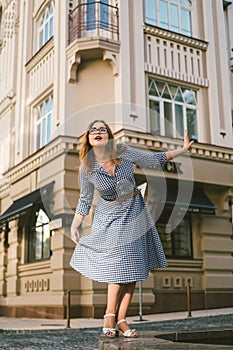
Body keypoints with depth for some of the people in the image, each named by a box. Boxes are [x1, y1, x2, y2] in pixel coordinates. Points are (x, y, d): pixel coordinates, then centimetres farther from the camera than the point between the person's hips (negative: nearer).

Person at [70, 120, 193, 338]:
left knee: (133, 267, 0)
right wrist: (75, 226, -2)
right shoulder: (86, 169, -9)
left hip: (134, 213, 2)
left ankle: (120, 319, 9)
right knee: (120, 267, -8)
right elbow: (85, 199, 2)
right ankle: (110, 315, 10)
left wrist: (182, 149, 2)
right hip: (109, 217, -2)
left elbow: (154, 160, 3)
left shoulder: (124, 153, -8)